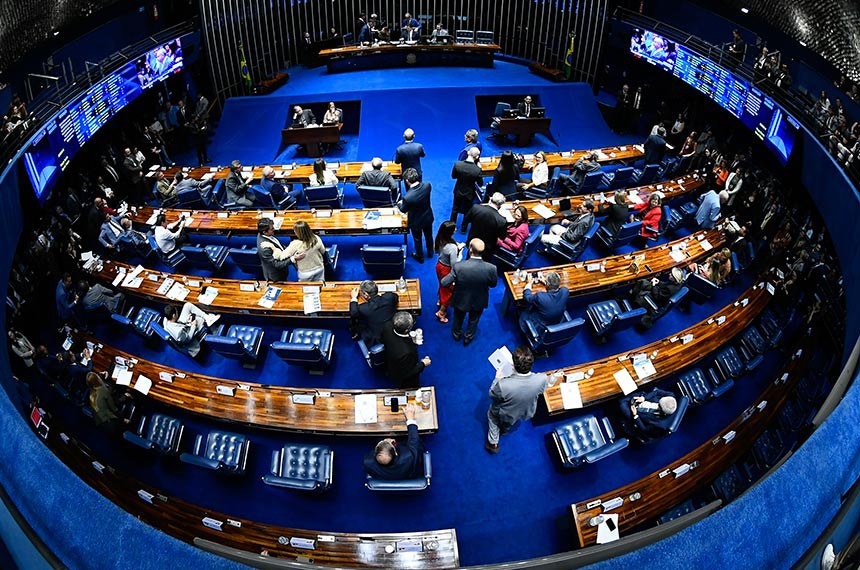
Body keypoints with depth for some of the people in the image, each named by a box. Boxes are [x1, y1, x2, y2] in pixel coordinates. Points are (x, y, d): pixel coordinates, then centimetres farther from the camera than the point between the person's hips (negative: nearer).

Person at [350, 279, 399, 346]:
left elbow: (353, 314, -5)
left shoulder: (362, 309, -31)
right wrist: (378, 294, 9)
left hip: (373, 341, -4)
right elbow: (397, 298, 7)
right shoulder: (389, 296, -21)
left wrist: (353, 299, 7)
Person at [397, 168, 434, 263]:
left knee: (417, 239, 25)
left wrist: (399, 204, 7)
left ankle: (420, 257, 49)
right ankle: (430, 252, 55)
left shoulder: (407, 197, -39)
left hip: (416, 222, -4)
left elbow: (403, 210, -16)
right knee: (429, 235, 30)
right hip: (428, 218, 4)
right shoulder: (427, 185, -27)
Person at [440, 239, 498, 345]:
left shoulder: (458, 266, -36)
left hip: (461, 300, 0)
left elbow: (444, 283, -26)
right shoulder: (491, 268, -33)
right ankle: (468, 337, 55)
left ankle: (456, 334, 59)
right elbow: (493, 284, -12)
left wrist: (456, 281, -5)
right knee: (473, 320, 32)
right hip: (479, 302, 0)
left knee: (458, 318, 32)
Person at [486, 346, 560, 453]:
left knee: (492, 414, 32)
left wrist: (497, 378, -7)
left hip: (506, 415, -3)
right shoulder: (542, 379, -36)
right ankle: (505, 429, 66)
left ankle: (493, 443, 46)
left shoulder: (503, 385, -44)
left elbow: (492, 395, -20)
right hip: (527, 414, 3)